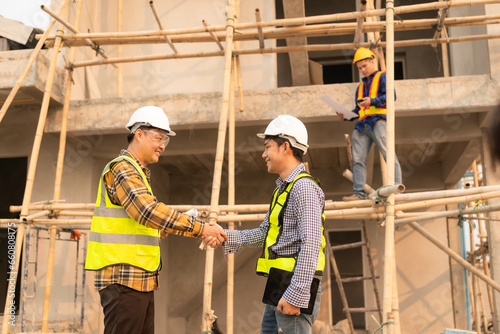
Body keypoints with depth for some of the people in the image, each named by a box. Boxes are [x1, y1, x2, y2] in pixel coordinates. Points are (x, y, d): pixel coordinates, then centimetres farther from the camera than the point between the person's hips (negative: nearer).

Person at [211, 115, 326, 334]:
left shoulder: (304, 187, -14)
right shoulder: (283, 189, 18)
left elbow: (310, 246, -21)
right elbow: (264, 234, 21)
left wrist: (295, 295, -24)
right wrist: (226, 238, 8)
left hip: (295, 291, -10)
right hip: (277, 290, 10)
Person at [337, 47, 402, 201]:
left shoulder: (382, 77, 12)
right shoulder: (361, 86, 32)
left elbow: (391, 96, -4)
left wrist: (372, 101, -16)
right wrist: (346, 116, 12)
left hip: (378, 120, -6)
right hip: (362, 125, 6)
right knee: (358, 159, -2)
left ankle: (397, 187, -16)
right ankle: (359, 192, -2)